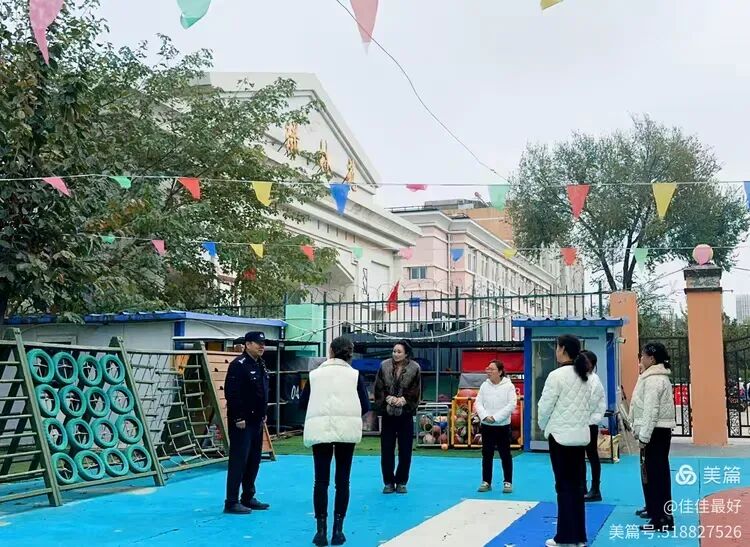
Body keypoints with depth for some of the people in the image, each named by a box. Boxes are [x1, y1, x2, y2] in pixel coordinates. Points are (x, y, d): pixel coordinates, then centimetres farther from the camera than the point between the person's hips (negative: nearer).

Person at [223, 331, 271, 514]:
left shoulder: (260, 365, 14)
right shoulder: (239, 365, -15)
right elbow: (231, 393, -21)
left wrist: (263, 414, 18)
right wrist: (238, 417, -21)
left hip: (256, 421, 9)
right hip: (241, 422, -9)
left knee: (254, 461, 14)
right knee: (238, 461, -6)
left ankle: (248, 498, 24)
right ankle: (231, 502, -1)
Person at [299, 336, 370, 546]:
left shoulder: (315, 374, 11)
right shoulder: (355, 375, 7)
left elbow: (302, 403, 12)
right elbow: (365, 406, 4)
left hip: (320, 429, 1)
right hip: (347, 429, 0)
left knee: (321, 481, 5)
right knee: (342, 480, 8)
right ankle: (338, 530, 9)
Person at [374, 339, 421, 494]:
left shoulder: (415, 368, -2)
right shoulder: (384, 366, 1)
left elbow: (415, 391, -4)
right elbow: (378, 389, -1)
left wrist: (403, 400, -19)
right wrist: (388, 398, -17)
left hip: (405, 413, -1)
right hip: (387, 413, 1)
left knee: (405, 450, 4)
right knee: (386, 449, 3)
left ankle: (401, 482, 16)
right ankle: (388, 482, 13)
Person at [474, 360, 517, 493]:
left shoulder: (509, 386, -8)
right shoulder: (484, 385, 3)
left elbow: (511, 405, -14)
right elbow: (478, 403, 2)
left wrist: (495, 417, -18)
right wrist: (485, 416, -16)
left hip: (503, 426, -3)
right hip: (486, 425, 3)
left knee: (505, 455, 3)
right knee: (486, 454, 8)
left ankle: (508, 482, 13)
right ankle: (486, 482, 17)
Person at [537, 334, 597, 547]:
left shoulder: (557, 375, -15)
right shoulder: (584, 377, 8)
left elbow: (545, 406, -10)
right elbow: (590, 406, 14)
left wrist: (543, 425, 8)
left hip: (561, 435, -7)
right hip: (581, 435, 7)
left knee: (564, 487, -1)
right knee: (577, 486, 11)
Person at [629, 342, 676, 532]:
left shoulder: (653, 380, -15)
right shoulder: (658, 377, 18)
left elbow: (651, 410, -21)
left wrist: (644, 436, -21)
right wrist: (642, 433, 21)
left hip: (655, 431, -11)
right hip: (659, 430, 11)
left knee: (655, 473, -10)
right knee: (655, 472, 20)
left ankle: (663, 519, -10)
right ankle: (655, 508, 33)